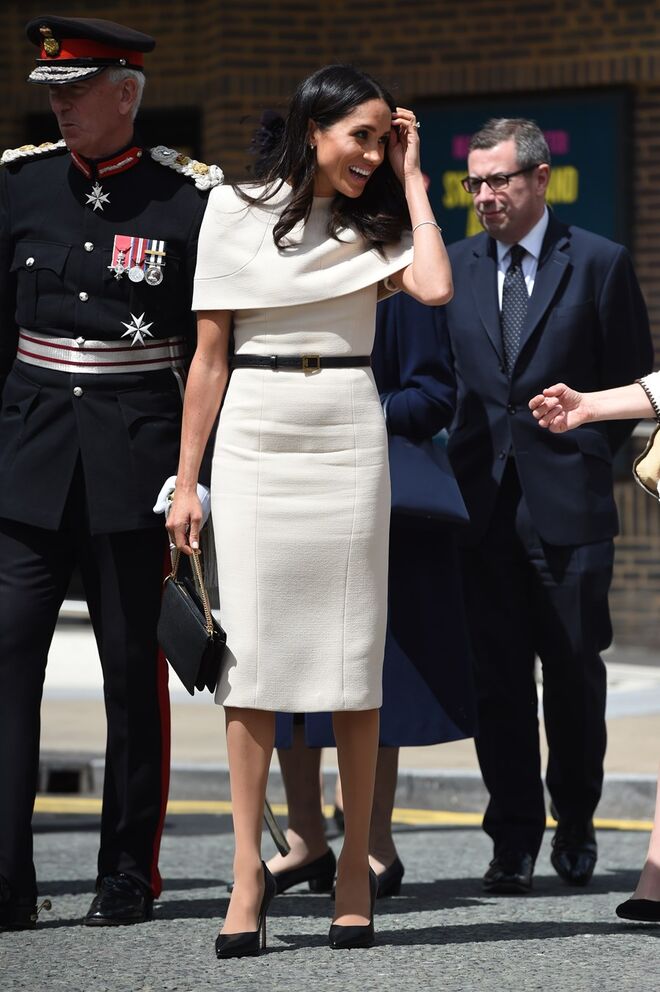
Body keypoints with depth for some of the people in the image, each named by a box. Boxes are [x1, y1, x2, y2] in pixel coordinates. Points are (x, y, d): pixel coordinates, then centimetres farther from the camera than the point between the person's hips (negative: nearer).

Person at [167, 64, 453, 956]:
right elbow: (209, 355, 4)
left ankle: (356, 864, 9)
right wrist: (186, 481, 1)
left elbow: (434, 288, -12)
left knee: (352, 651, 2)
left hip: (349, 443, 2)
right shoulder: (235, 212, 3)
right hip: (255, 445, -1)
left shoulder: (372, 223, 9)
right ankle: (249, 867, -2)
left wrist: (410, 179, -2)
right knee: (250, 648, -4)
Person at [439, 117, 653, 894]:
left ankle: (574, 824, 22)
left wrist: (592, 452, -2)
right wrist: (460, 456, 5)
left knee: (573, 670, 4)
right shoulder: (455, 266, 11)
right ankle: (514, 841, 7)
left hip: (567, 501, -2)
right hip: (484, 501, 3)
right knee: (497, 676, 2)